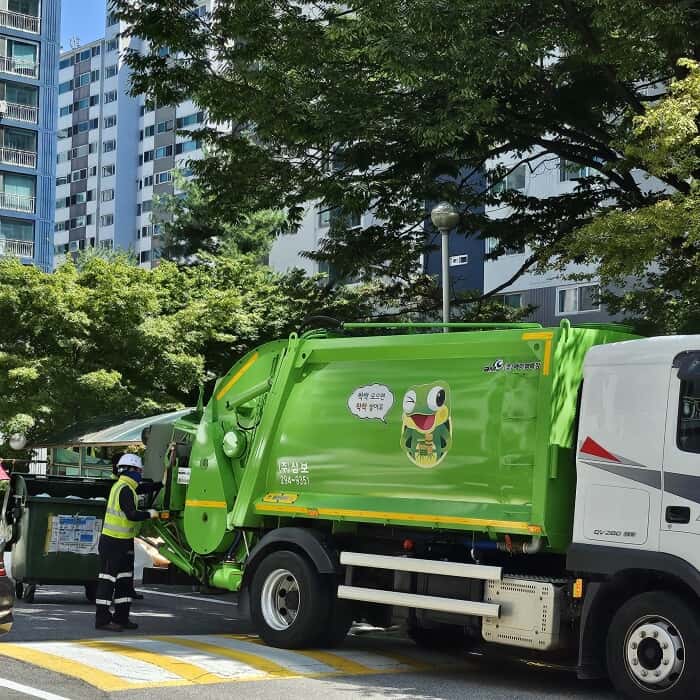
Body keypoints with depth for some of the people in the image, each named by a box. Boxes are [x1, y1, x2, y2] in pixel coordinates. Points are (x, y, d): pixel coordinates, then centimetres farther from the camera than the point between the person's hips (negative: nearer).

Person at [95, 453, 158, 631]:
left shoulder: (120, 486, 16)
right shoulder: (125, 489, -16)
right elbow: (132, 514, -24)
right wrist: (149, 514, -11)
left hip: (122, 542, 11)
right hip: (114, 542, -11)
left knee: (125, 579, 13)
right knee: (108, 578, -6)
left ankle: (121, 618, 19)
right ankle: (102, 619, -3)